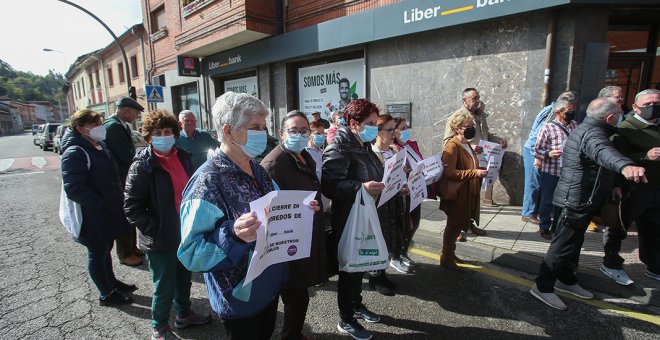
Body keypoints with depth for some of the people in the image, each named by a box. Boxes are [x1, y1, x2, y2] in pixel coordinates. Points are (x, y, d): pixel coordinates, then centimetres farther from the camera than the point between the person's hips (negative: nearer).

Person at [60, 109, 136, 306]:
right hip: (92, 218, -8)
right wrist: (103, 206, -21)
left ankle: (112, 282, 42)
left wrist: (118, 199, 8)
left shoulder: (99, 146, 8)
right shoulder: (75, 153, -20)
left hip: (107, 215, 8)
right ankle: (106, 294, 26)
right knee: (97, 254, 9)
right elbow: (74, 189, -26)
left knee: (105, 250, 24)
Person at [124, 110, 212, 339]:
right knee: (164, 287, 10)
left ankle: (184, 314, 46)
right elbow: (132, 208, -15)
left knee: (184, 279, 23)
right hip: (161, 239, -5)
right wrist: (156, 230, -17)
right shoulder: (142, 166, -15)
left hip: (186, 233, 6)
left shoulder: (183, 158, 2)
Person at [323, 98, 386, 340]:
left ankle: (357, 305, 41)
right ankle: (346, 320, 24)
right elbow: (329, 184, -29)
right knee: (349, 268, 5)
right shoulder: (339, 149, -18)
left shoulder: (365, 147, 11)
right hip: (348, 221, -9)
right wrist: (361, 187, -37)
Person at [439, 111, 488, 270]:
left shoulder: (467, 144, 12)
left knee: (457, 226, 18)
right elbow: (449, 172, -28)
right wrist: (474, 173, -29)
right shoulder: (452, 145, -18)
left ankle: (449, 253, 34)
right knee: (453, 226, 2)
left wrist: (480, 171, 9)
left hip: (467, 193, 9)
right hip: (456, 194, -9)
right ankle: (446, 258, 17)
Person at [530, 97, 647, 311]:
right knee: (564, 244, -5)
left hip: (580, 200, 11)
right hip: (578, 200, -11)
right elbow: (602, 151, -45)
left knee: (573, 243, 19)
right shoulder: (592, 133, -20)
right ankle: (543, 287, 3)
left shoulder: (587, 128, 15)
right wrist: (625, 166, -63)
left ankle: (566, 281, 34)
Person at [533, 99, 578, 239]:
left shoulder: (574, 125, 9)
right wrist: (548, 153, -28)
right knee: (547, 201, 3)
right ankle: (544, 228, 17)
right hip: (550, 172, -6)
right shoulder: (547, 128, -11)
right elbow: (537, 149, -11)